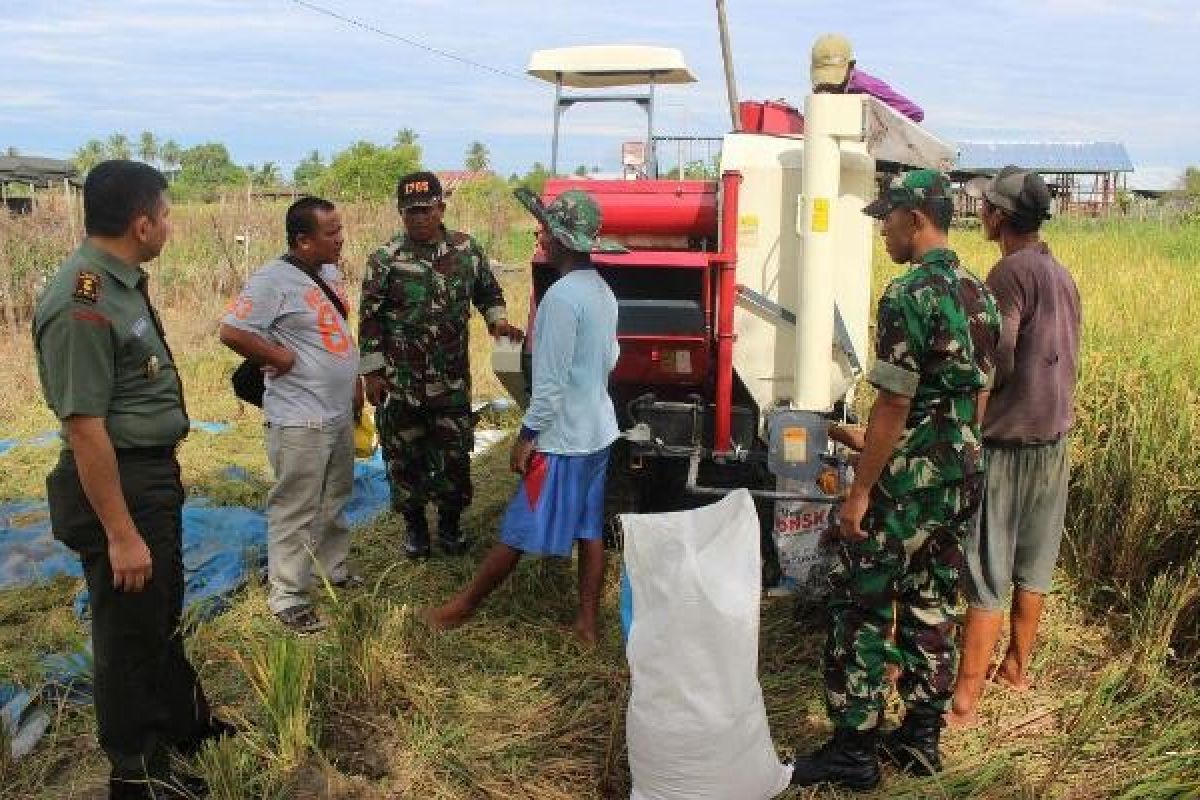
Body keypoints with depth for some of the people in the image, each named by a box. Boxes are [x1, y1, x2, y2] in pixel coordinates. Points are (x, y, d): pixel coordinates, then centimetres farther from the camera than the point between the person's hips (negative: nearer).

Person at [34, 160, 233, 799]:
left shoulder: (122, 282, 4)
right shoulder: (83, 303, -26)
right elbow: (84, 427, -27)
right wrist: (120, 534, -25)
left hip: (155, 474, 10)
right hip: (115, 482, -10)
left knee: (163, 612, 26)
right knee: (130, 630, 8)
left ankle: (184, 724, 48)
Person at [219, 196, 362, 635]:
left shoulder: (329, 272, 8)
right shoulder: (273, 280, -19)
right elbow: (232, 332, -25)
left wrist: (354, 381, 17)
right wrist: (282, 358, -17)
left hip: (340, 413, 9)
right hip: (300, 419, -9)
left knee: (335, 500, 22)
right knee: (295, 510, 0)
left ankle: (333, 567, 40)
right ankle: (288, 596, 11)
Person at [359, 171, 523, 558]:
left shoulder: (468, 250, -1)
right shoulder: (385, 259, -8)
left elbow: (489, 292, 14)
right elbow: (370, 318, -4)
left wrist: (498, 320, -6)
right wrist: (372, 372, -6)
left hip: (452, 378, 2)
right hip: (399, 381, -1)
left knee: (455, 454, 9)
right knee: (405, 456, 9)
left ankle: (450, 523, 29)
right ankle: (415, 525, 28)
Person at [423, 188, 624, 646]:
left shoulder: (562, 296, -21)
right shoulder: (603, 291, 8)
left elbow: (551, 380, -21)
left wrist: (527, 435, -14)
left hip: (564, 438, -9)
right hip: (598, 432, 9)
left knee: (518, 532, 4)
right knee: (591, 530, 11)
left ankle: (465, 606, 18)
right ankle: (588, 623, 18)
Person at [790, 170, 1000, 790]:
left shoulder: (908, 295, -17)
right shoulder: (979, 295, 9)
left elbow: (893, 406, -20)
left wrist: (859, 491, -14)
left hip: (906, 484, -8)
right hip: (961, 478, 8)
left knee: (859, 609, 2)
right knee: (931, 607, 16)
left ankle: (852, 750, 9)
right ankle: (921, 739, 26)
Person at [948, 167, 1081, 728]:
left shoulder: (1012, 271, -15)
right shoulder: (1061, 274, 11)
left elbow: (996, 362, -20)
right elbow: (1063, 359, 14)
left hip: (1009, 439, -9)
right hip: (1054, 434, 9)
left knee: (987, 574, -5)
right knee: (1034, 561, 17)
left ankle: (965, 700, -1)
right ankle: (1017, 666, 31)